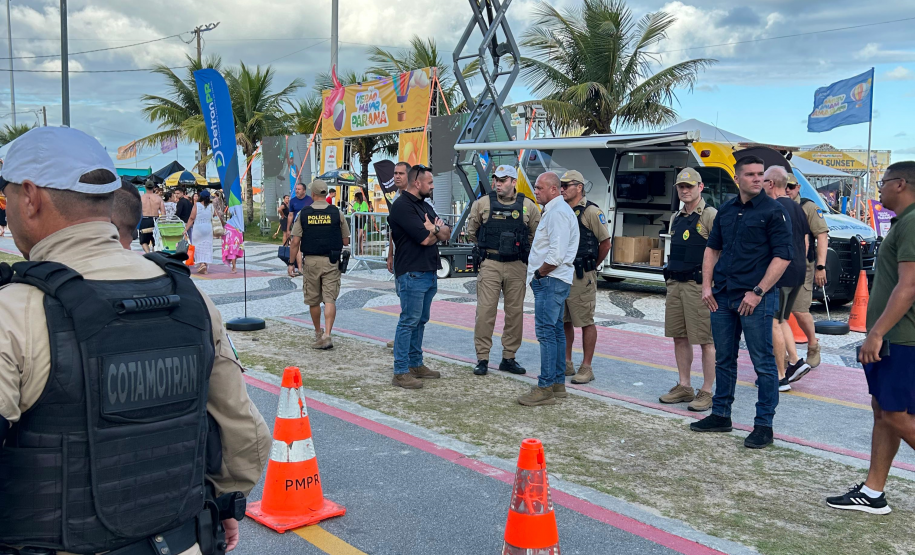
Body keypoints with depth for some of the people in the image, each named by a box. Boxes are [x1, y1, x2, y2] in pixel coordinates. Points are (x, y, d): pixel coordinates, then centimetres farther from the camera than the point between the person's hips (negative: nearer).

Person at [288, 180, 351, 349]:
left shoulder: (303, 214, -1)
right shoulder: (336, 213, -2)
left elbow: (295, 242, -4)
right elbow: (345, 242, 2)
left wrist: (291, 263, 3)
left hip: (310, 261, 1)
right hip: (331, 262, -1)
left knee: (313, 300, 14)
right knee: (330, 299, -2)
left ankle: (318, 333, 29)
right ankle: (327, 335, -16)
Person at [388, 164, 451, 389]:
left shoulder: (425, 206, 18)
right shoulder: (402, 206, -12)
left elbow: (446, 234, 14)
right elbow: (425, 238, -20)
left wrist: (433, 228, -8)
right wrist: (436, 230, 2)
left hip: (429, 273, 9)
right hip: (412, 274, -9)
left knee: (420, 321, 14)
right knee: (408, 322, -7)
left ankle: (416, 364, 23)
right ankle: (401, 372, -4)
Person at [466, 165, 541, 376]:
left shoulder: (528, 206, 3)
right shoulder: (482, 203, 2)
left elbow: (536, 234, 13)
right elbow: (471, 232, 14)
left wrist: (519, 249, 11)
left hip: (517, 267, 1)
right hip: (490, 265, -1)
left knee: (515, 313, 6)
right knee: (485, 311, -4)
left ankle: (509, 358, 17)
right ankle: (482, 359, 4)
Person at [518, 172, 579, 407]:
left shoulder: (558, 212, -15)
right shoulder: (554, 210, 20)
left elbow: (556, 254, -24)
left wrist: (539, 273, -12)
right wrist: (534, 272, 17)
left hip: (551, 281, -11)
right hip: (550, 280, 11)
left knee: (546, 332, -12)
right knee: (555, 330, 13)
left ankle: (545, 388, -11)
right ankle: (558, 383, 20)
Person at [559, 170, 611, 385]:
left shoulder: (591, 212, -9)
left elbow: (605, 244, -5)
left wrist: (591, 267, 3)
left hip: (581, 276, -7)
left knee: (586, 322, -1)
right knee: (564, 321, 12)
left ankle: (586, 368, 5)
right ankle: (566, 364, 22)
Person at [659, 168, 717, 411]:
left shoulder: (710, 215, -7)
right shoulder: (676, 218, 17)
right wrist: (670, 280, 18)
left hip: (698, 285, -8)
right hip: (675, 284, 8)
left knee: (705, 340, -2)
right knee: (679, 337, 12)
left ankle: (707, 392, 5)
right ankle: (684, 387, 21)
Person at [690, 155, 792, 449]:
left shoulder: (773, 211, -6)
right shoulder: (726, 210, 12)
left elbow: (782, 256, -10)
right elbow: (712, 248, 19)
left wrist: (758, 292, -16)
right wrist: (707, 285, 7)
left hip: (756, 298, -6)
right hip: (722, 296, 6)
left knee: (763, 363, 0)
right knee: (724, 359, 14)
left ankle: (764, 425, 8)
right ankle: (721, 415, 26)